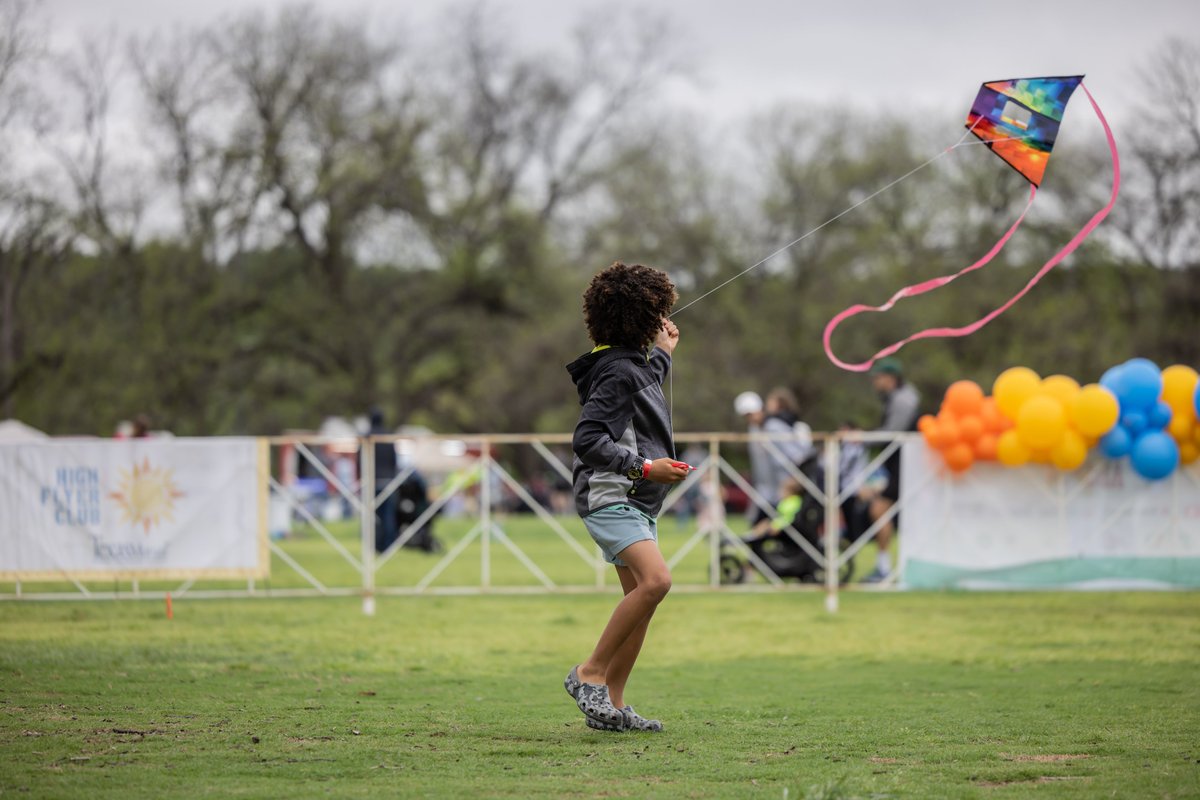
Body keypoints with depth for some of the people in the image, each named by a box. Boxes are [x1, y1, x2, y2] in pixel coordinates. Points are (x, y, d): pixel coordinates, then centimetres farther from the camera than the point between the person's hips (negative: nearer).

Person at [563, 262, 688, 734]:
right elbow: (588, 440, -22)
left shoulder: (633, 363, 15)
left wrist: (661, 354, 41)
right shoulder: (617, 372, -16)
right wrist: (644, 467, -23)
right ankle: (590, 673, -17)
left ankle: (610, 704, 12)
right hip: (610, 497, -11)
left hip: (637, 502, 11)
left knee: (642, 597, 9)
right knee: (655, 580, -26)